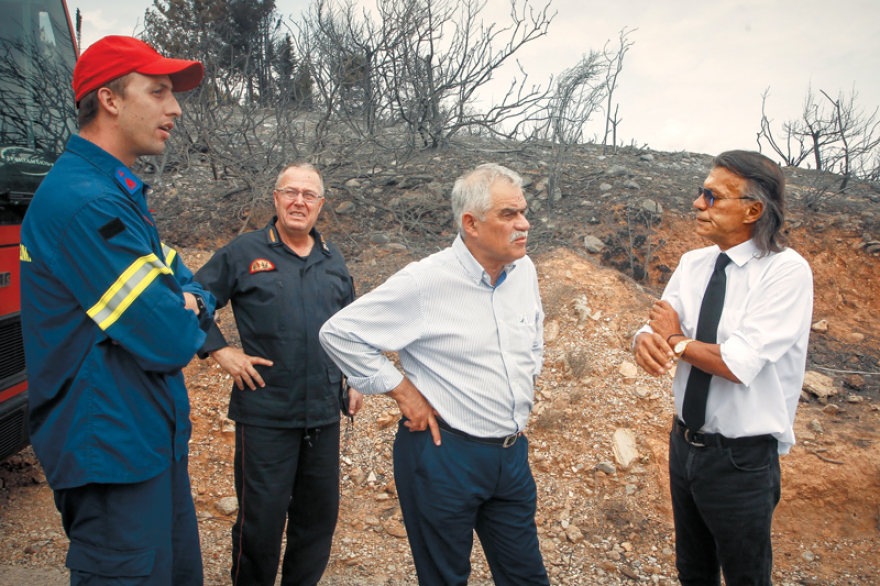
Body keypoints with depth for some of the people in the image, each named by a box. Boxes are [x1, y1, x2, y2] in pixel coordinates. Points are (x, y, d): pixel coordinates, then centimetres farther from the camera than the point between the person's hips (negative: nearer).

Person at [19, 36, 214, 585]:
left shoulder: (122, 196, 13)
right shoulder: (84, 201, -21)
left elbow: (193, 291, 15)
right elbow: (169, 341, -25)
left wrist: (185, 306, -8)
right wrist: (181, 318, -3)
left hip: (154, 438, 10)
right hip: (114, 453, -10)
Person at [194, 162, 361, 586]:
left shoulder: (333, 261, 11)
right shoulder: (243, 253, -3)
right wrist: (219, 351, -8)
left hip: (324, 412, 5)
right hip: (264, 412, -4)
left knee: (320, 514, 15)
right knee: (261, 519, 3)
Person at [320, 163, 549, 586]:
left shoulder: (524, 271, 2)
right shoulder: (425, 282, -18)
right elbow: (340, 332, -14)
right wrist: (403, 391, -13)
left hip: (512, 453, 6)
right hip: (444, 456, -6)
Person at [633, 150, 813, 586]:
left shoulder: (787, 271, -19)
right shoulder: (692, 263, 1)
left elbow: (738, 364, -27)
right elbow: (658, 327, -1)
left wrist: (676, 339, -13)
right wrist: (646, 340, -25)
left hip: (742, 459, -6)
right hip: (685, 442, 6)